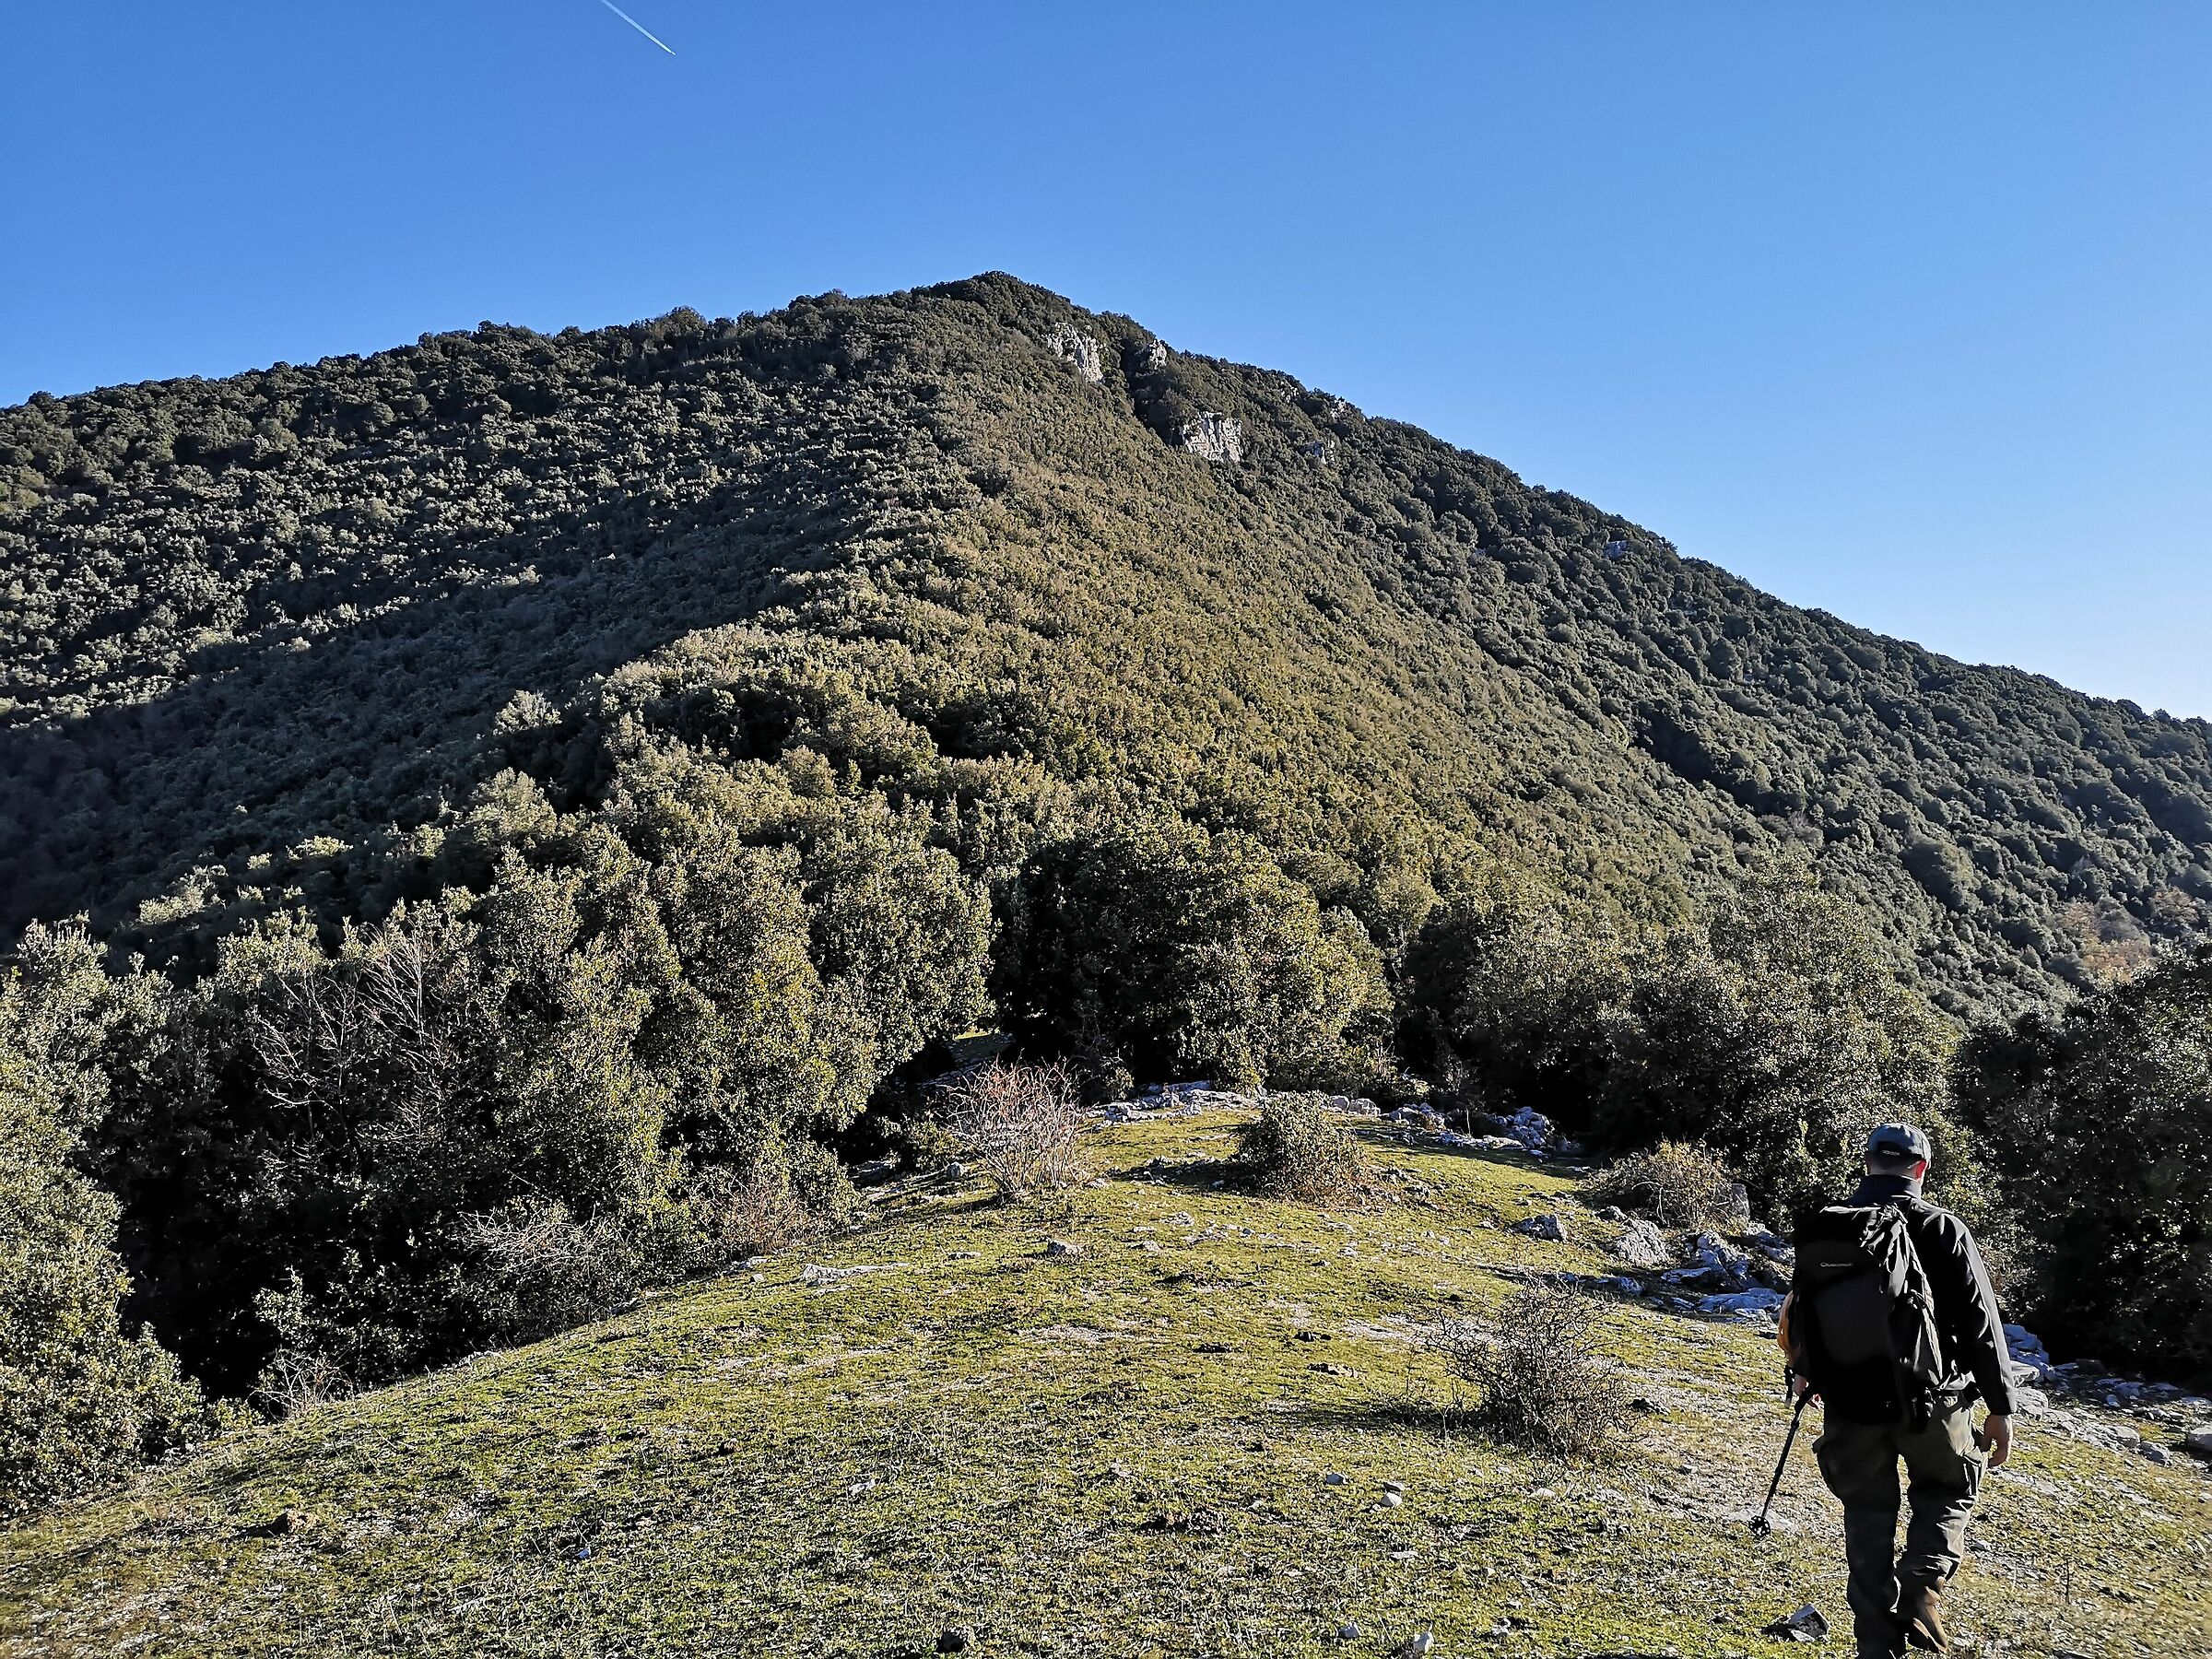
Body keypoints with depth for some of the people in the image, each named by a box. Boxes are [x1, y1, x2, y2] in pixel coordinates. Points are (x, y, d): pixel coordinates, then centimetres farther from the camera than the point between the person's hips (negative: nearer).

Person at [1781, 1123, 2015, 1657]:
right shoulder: (1944, 1230, -8)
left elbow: (1795, 1317, 8)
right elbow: (1982, 1326, -8)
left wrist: (1806, 1373, 26)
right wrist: (2000, 1408, 0)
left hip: (1849, 1403, 2)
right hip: (1931, 1401, -2)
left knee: (1868, 1515, 16)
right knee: (1948, 1493, 22)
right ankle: (1920, 1587, -1)